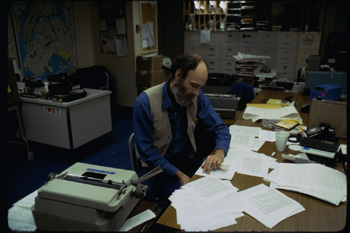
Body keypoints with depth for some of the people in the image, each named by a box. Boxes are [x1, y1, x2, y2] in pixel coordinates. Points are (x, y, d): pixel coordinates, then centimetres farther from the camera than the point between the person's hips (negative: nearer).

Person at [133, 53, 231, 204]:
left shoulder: (197, 97, -5)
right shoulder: (145, 102, -18)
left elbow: (220, 128, 0)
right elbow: (147, 151, -15)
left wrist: (219, 153, -22)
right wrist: (178, 174, -23)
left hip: (189, 159, 4)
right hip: (162, 166, -4)